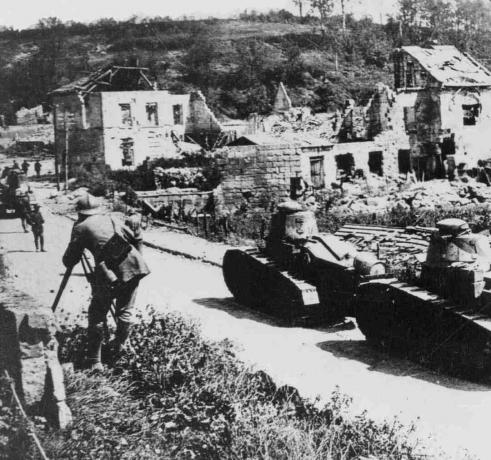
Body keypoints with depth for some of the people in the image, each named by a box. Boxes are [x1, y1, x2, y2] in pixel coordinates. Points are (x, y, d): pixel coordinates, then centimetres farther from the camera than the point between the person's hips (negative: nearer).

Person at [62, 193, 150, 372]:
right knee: (124, 312, 19)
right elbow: (135, 239, 22)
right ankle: (118, 350, 24)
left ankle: (94, 361, 7)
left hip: (108, 272, -4)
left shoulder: (80, 227, 9)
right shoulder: (110, 219, 22)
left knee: (97, 315, 8)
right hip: (133, 266, 4)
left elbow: (69, 261, 10)